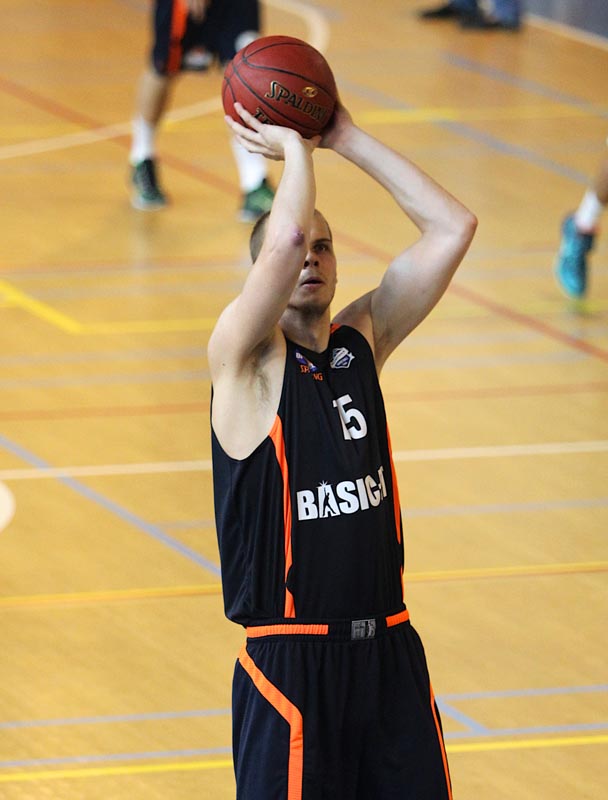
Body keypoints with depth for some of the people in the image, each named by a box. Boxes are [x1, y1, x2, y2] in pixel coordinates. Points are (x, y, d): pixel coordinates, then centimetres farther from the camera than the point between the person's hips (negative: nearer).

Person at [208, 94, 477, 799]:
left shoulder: (361, 340, 9)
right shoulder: (244, 358, -8)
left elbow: (452, 227, 3)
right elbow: (284, 240, -27)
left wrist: (346, 138, 0)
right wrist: (295, 148, -9)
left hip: (389, 652, 6)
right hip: (290, 657, -5)